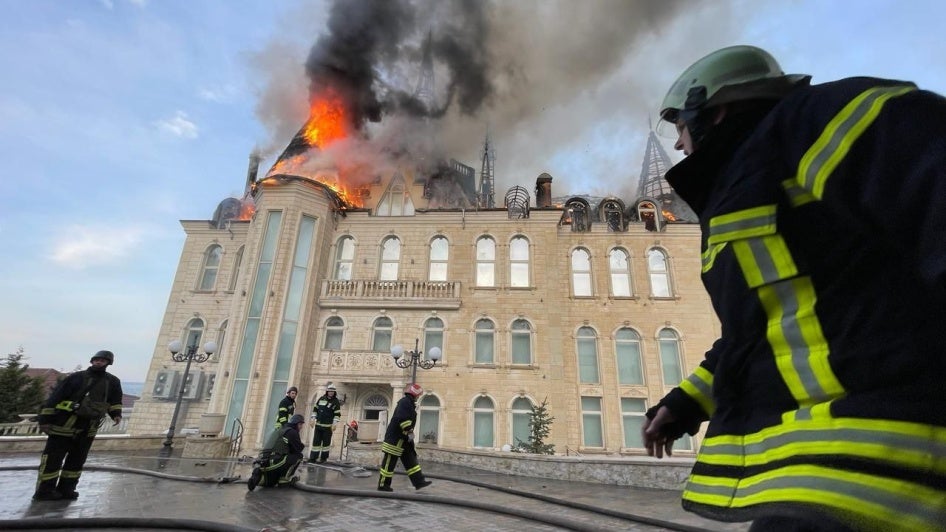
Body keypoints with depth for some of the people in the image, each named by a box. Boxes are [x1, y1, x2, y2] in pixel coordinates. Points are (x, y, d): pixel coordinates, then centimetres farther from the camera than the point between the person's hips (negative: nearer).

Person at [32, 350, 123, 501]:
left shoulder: (112, 382, 6)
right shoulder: (76, 377, -6)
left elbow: (115, 400, 13)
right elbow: (55, 398, -6)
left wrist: (116, 414, -3)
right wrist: (45, 419, -10)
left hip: (88, 428, 4)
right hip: (65, 424, -4)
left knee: (77, 459, 10)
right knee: (53, 458, 1)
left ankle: (66, 488, 20)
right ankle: (44, 491, 11)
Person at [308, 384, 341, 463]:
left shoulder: (336, 402, -7)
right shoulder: (321, 399, 5)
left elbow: (337, 414, -7)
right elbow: (315, 409, 14)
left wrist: (334, 424, -14)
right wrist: (313, 419, 7)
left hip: (328, 426, -4)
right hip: (318, 424, 4)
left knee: (326, 442, 3)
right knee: (316, 441, 7)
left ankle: (324, 458, 15)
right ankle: (313, 457, 15)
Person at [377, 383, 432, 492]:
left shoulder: (409, 403, 17)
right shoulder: (405, 401, -16)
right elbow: (402, 418, -27)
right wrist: (409, 431, -22)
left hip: (403, 438, 11)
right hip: (395, 438, -11)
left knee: (410, 460, 8)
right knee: (390, 461, -1)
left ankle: (419, 481, 9)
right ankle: (383, 485, 8)